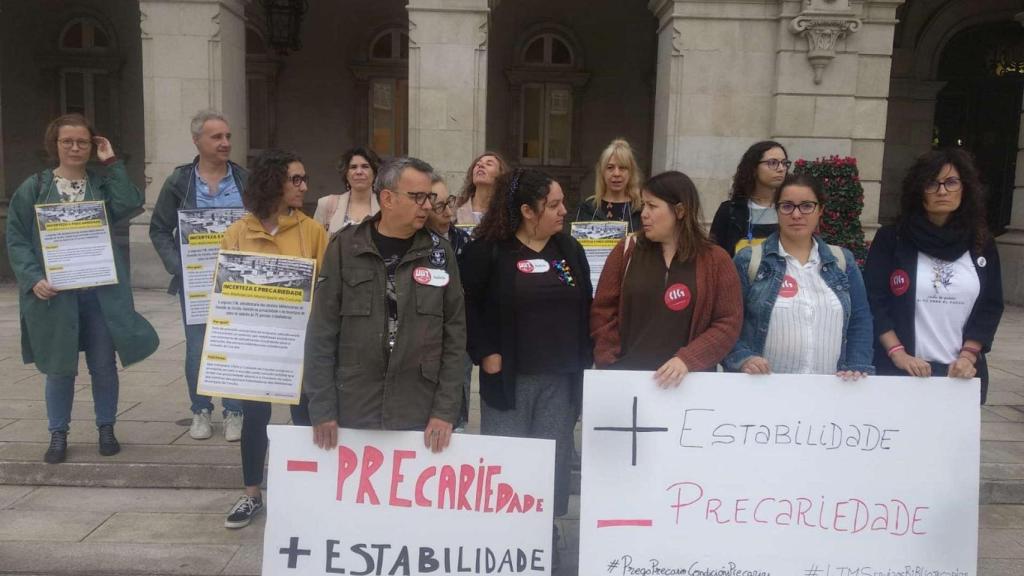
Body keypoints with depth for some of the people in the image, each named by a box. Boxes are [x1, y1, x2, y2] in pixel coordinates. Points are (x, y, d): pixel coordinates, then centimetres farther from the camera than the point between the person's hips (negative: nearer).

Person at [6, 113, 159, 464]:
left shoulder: (104, 183, 8)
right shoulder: (35, 188, 4)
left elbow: (130, 206, -14)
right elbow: (16, 239, 1)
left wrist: (112, 164, -9)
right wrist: (33, 278, -13)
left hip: (100, 291, 1)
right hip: (54, 292, -1)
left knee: (104, 364, 7)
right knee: (60, 367, 7)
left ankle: (106, 428, 23)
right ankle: (58, 434, 21)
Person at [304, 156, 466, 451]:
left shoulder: (440, 252, 2)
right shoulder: (344, 248, -2)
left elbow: (454, 335, 1)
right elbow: (322, 333, -1)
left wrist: (446, 411, -4)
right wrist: (322, 409, -5)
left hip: (420, 418, 1)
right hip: (352, 414, -1)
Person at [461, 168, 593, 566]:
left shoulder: (570, 249, 8)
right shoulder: (488, 250, -6)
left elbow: (585, 308, 12)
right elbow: (465, 305, -6)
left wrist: (585, 360, 6)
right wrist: (484, 352, -11)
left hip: (561, 377, 4)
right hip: (509, 376, -4)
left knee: (554, 460, 10)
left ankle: (546, 529, 26)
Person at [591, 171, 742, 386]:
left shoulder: (716, 261, -1)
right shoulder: (626, 251, 2)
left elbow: (729, 323, -5)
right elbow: (603, 311, 0)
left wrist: (688, 360, -18)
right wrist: (612, 366, -9)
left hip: (687, 380, -1)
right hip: (626, 375, 1)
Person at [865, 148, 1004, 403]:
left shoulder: (982, 243, 8)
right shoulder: (891, 238, -1)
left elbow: (990, 306, 6)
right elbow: (873, 301, -6)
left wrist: (967, 356, -6)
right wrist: (898, 354, -14)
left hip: (959, 373, 3)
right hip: (899, 370, -2)